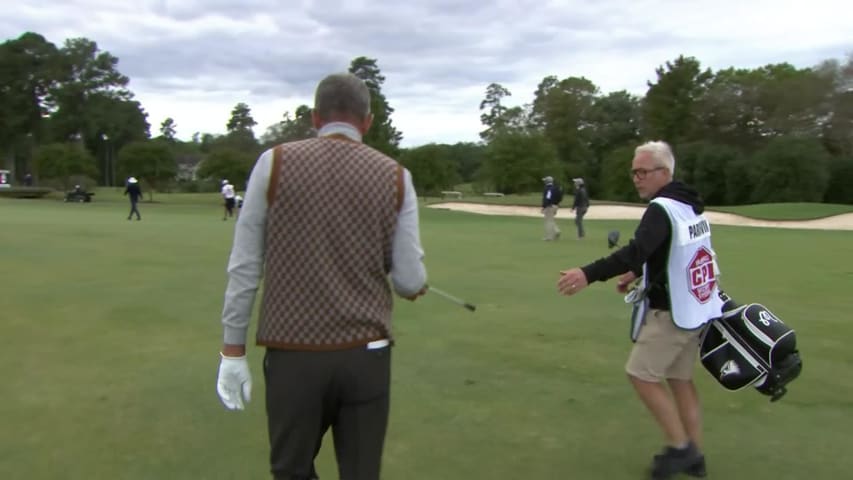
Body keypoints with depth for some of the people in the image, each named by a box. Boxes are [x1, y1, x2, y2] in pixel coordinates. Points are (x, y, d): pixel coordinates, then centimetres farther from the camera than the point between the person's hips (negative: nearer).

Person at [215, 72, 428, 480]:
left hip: (294, 352, 0)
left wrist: (233, 351, 7)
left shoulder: (275, 162, -2)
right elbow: (409, 281, -2)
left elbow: (244, 266, -1)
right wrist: (415, 286, 23)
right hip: (366, 354, 1)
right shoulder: (395, 176, 0)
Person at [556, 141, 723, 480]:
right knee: (680, 378, 17)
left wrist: (588, 274, -45)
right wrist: (639, 274, 17)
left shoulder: (662, 209, -20)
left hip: (671, 313, -9)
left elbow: (637, 250, -36)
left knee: (641, 374, 1)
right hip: (693, 309, 9)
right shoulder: (687, 206, 9)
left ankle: (680, 448, 10)